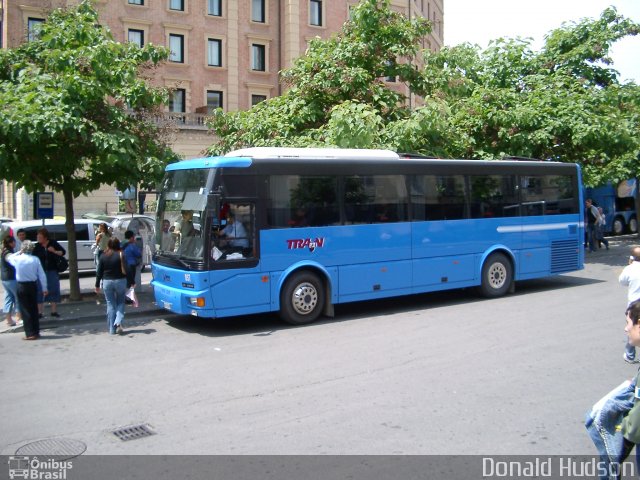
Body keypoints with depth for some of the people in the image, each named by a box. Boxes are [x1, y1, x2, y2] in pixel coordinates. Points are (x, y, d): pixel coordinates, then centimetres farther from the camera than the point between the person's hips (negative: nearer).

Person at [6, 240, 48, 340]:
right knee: (34, 309, 13)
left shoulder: (17, 259, -11)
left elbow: (9, 257, 14)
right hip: (33, 286, 2)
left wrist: (19, 252, 17)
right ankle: (36, 332, 19)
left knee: (25, 310, 3)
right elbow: (42, 275, -6)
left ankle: (30, 334, 1)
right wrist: (44, 288, 2)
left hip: (22, 286, -2)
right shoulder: (35, 260, -8)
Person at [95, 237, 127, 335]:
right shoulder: (121, 255, -7)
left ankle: (112, 329, 8)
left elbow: (99, 272, 1)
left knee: (110, 305, 8)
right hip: (120, 281, -1)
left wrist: (97, 285, 9)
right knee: (120, 303, 14)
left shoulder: (103, 256, -1)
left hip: (107, 282, 1)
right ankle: (118, 322, -7)